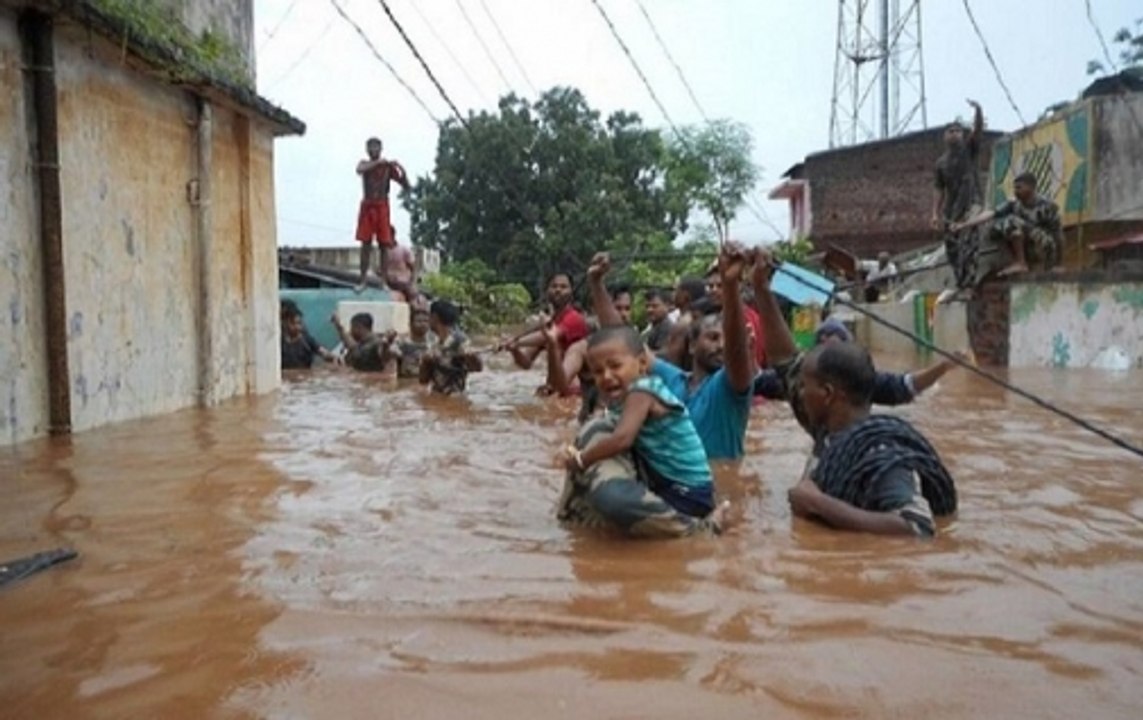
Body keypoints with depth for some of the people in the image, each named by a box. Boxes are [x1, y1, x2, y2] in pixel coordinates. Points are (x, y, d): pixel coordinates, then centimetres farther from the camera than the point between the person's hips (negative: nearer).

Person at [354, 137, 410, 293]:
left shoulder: (388, 166, 5)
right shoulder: (364, 164, 8)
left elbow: (406, 186, 1)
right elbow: (359, 170, -19)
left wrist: (403, 171, -17)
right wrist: (377, 162, -24)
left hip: (382, 207, -1)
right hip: (367, 206, 1)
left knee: (384, 245, -4)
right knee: (366, 244, -1)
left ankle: (384, 282, -4)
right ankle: (363, 281, 1)